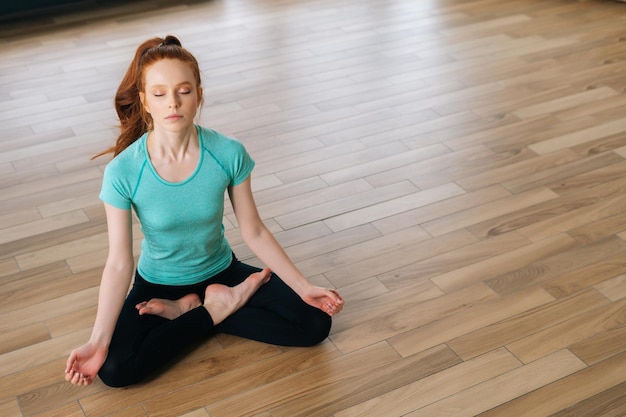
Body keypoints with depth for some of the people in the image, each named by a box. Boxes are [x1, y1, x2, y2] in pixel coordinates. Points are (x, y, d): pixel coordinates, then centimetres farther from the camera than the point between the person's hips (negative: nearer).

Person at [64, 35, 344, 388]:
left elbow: (254, 231, -9)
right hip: (157, 284, -1)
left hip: (220, 271, 2)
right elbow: (119, 263, -20)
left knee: (315, 323, -14)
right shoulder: (123, 171, -24)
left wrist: (304, 287, -10)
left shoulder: (228, 154, -20)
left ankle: (188, 310, -2)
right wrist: (98, 341, -28)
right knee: (114, 369, -26)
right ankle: (217, 308, -4)